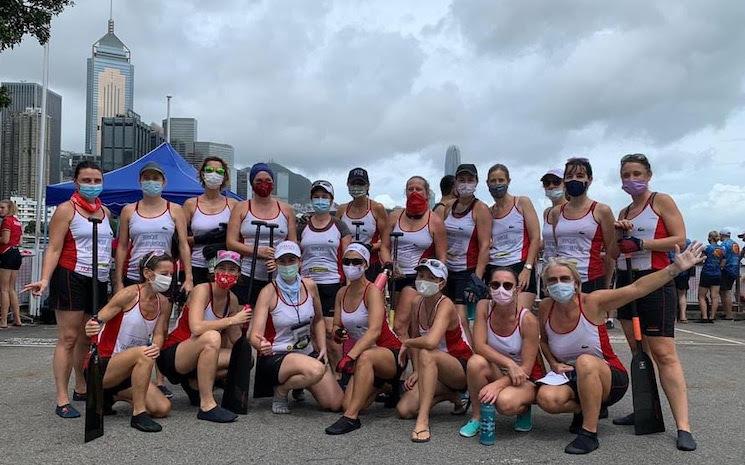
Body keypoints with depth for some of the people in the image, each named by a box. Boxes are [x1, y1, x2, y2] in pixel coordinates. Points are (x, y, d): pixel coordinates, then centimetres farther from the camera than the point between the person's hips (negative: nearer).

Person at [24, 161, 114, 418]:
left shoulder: (105, 211, 15)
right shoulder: (66, 210, -3)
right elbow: (54, 249, -10)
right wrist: (45, 279, -23)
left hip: (99, 281, 6)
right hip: (72, 278, -6)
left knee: (87, 339, 12)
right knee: (68, 338, -7)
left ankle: (81, 389, 25)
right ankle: (62, 400, -4)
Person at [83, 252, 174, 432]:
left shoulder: (163, 303, 2)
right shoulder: (129, 294, -17)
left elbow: (159, 334, -4)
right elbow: (97, 321, -20)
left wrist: (156, 347, -28)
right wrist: (90, 329, -44)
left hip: (129, 371, 7)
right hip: (103, 365, -7)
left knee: (163, 409, -7)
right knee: (143, 353, -36)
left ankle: (112, 395, 15)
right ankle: (139, 414, -24)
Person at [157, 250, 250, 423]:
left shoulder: (232, 299, 4)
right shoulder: (202, 290, -16)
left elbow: (235, 339, 6)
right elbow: (196, 327, -32)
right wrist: (232, 320, -26)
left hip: (193, 358, 7)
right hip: (171, 355, -7)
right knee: (212, 337, -35)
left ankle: (194, 384, 9)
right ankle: (207, 406, -29)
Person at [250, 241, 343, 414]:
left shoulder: (309, 286, -2)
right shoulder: (269, 292, -16)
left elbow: (318, 320, 16)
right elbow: (255, 335, -22)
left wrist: (322, 348, 5)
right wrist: (261, 344, -45)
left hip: (308, 353, 6)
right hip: (276, 357, -6)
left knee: (336, 404, -3)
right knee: (315, 370, -36)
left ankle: (299, 383, 24)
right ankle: (280, 390, -5)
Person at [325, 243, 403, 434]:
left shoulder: (373, 291, -15)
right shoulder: (342, 293, 5)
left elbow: (374, 331, -28)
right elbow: (336, 327, 9)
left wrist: (350, 355, -39)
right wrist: (338, 332, -16)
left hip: (390, 355, -7)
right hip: (361, 358, 7)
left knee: (366, 357, -40)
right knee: (348, 403, -13)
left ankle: (351, 418, -34)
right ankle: (383, 388, 19)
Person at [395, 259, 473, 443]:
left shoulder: (445, 306, -22)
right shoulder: (417, 302, -1)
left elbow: (430, 342, -40)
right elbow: (415, 338, 9)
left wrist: (406, 343, -21)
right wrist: (417, 372, -3)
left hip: (462, 368, -7)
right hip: (434, 370, 7)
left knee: (426, 353, -37)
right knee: (404, 410, -11)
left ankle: (423, 420, -35)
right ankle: (448, 395, 13)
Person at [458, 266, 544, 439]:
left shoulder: (528, 320, -21)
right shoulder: (484, 307, -12)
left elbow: (526, 368, -19)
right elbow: (478, 345, -19)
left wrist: (498, 385, -33)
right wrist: (509, 363, -32)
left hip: (525, 380, -3)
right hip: (496, 371, 3)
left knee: (506, 402, -35)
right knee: (476, 362, -30)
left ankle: (523, 409, 4)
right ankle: (477, 416, -9)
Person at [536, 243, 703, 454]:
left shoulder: (592, 302, -15)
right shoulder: (545, 308, -5)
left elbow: (636, 288, -23)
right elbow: (543, 340, 15)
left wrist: (675, 268, -31)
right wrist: (554, 364, -2)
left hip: (611, 379, -3)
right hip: (571, 380, 4)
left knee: (585, 361, -39)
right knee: (546, 398, -30)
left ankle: (589, 433, -23)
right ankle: (583, 410, 4)